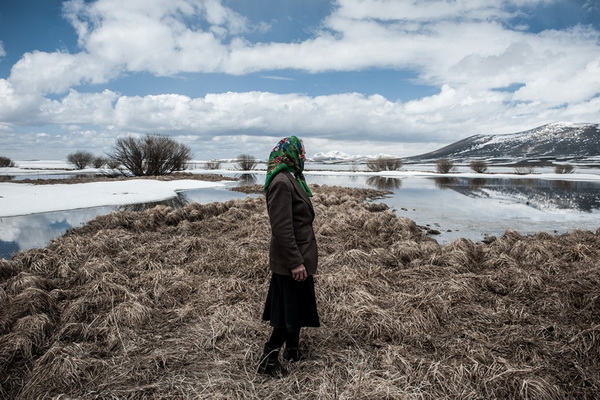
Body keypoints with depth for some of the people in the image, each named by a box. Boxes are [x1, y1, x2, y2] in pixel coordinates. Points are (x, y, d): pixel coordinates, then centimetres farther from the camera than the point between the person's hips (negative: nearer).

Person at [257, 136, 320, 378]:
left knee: (298, 306, 21)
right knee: (291, 311, 3)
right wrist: (295, 262, -23)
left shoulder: (291, 178, 10)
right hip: (291, 260, -10)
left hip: (300, 255, 10)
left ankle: (293, 349, 38)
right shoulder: (281, 182, -22)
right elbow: (282, 228, -25)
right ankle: (268, 358, 18)